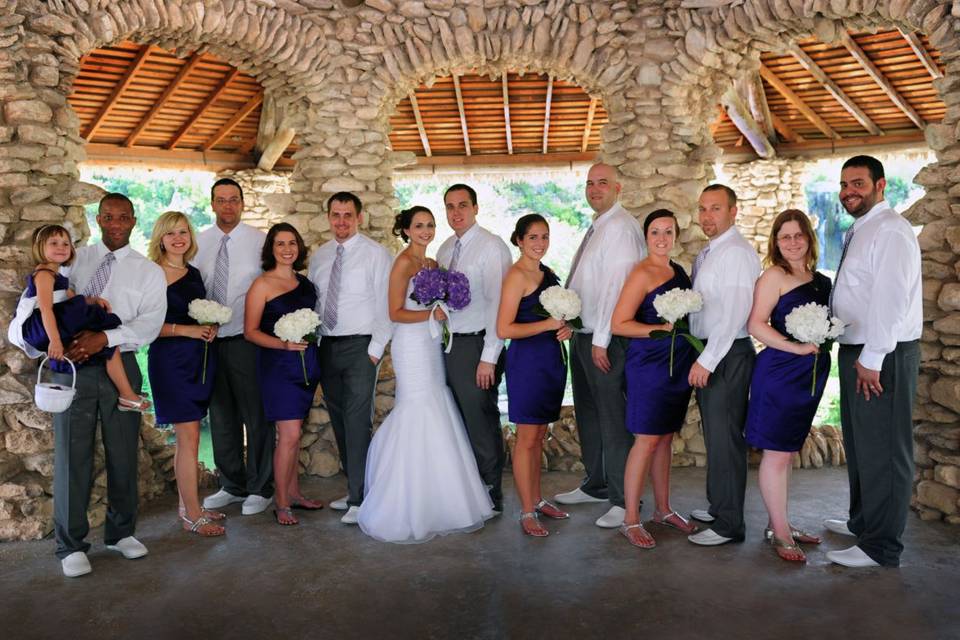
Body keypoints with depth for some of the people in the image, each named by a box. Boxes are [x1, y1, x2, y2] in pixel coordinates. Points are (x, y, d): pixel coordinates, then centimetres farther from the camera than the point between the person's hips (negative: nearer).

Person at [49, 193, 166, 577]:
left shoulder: (149, 272, 4)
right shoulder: (74, 260, 11)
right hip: (73, 364, 0)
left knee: (123, 453, 8)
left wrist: (104, 338, -20)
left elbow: (149, 325, -7)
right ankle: (71, 545, 15)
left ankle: (121, 532, 25)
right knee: (72, 454, 2)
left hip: (120, 365, 0)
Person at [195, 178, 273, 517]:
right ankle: (232, 486, 29)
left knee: (256, 416, 3)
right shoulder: (199, 243, 10)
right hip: (210, 340, 5)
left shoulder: (260, 240, -2)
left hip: (248, 339, -4)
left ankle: (260, 489, 17)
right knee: (221, 417, 14)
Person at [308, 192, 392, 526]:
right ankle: (354, 489, 23)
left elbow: (386, 307, -7)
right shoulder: (319, 256, 12)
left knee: (358, 422, -8)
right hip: (327, 346, 6)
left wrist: (375, 349, -12)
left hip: (360, 347, -6)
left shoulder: (376, 254, -3)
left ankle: (360, 499, -1)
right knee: (339, 421, 11)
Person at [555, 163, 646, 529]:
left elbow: (616, 284, -21)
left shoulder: (621, 227, -13)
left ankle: (623, 500, 8)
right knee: (587, 415, 18)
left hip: (605, 341, -10)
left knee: (613, 419, -3)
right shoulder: (596, 228, 17)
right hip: (582, 335, 10)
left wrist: (601, 339, -22)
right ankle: (596, 485, 33)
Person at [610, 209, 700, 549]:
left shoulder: (679, 271, 12)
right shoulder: (642, 274, -11)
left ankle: (663, 509, 27)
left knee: (666, 436, 15)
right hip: (649, 364, -7)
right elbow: (619, 324, -15)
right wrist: (662, 329, -20)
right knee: (646, 440, -3)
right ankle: (631, 520, 8)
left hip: (678, 364, 7)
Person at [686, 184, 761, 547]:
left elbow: (733, 314, -21)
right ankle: (717, 506, 32)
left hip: (727, 354, -9)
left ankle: (729, 525, 7)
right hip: (707, 354, 9)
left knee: (725, 438, -3)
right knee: (714, 434, 18)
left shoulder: (737, 253, -14)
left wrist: (707, 361, -21)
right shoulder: (706, 254, 16)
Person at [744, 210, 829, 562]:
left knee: (787, 451, 15)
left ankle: (779, 523, 27)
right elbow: (756, 324, -16)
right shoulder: (775, 276, -8)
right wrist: (797, 347, -21)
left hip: (811, 374, 7)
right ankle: (779, 532, 9)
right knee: (777, 453, -1)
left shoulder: (821, 281, 12)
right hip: (780, 371, -7)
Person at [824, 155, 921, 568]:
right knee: (859, 444, 21)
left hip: (883, 356, -10)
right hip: (859, 351, 10)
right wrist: (857, 355, 13)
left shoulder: (889, 230, -14)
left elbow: (890, 298, -22)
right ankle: (862, 522, 37)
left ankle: (881, 549, 7)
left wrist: (872, 359, -23)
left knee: (883, 451, -2)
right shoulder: (859, 233, 17)